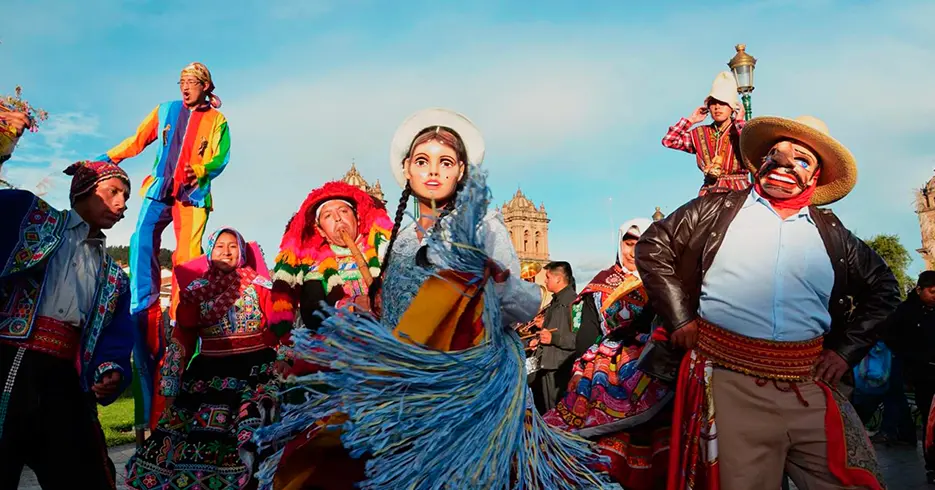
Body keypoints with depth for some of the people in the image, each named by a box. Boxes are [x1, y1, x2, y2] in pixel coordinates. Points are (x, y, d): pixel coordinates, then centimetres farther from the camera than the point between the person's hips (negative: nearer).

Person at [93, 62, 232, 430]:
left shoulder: (216, 120, 8)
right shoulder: (165, 110, 15)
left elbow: (220, 158, -3)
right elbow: (138, 140, 16)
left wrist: (200, 171, -22)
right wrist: (108, 158, 6)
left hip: (193, 194, -2)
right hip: (159, 189, 3)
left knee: (187, 256, -8)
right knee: (142, 240, -14)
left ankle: (180, 315, -6)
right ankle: (144, 308, -10)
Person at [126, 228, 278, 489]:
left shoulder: (259, 284, 8)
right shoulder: (196, 289, 11)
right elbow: (182, 337, 10)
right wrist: (170, 386, 5)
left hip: (256, 367, -2)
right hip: (209, 370, 2)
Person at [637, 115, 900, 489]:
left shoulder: (831, 233, 13)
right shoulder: (718, 209, 6)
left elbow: (882, 288, 23)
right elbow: (653, 247, 6)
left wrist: (847, 350, 12)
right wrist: (680, 318, 0)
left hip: (811, 389, 3)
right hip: (730, 385, -3)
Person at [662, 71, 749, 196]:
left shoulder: (741, 130, 3)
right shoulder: (700, 134, 12)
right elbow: (669, 140, 7)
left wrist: (739, 122, -6)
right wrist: (690, 120, 9)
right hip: (709, 192, 2)